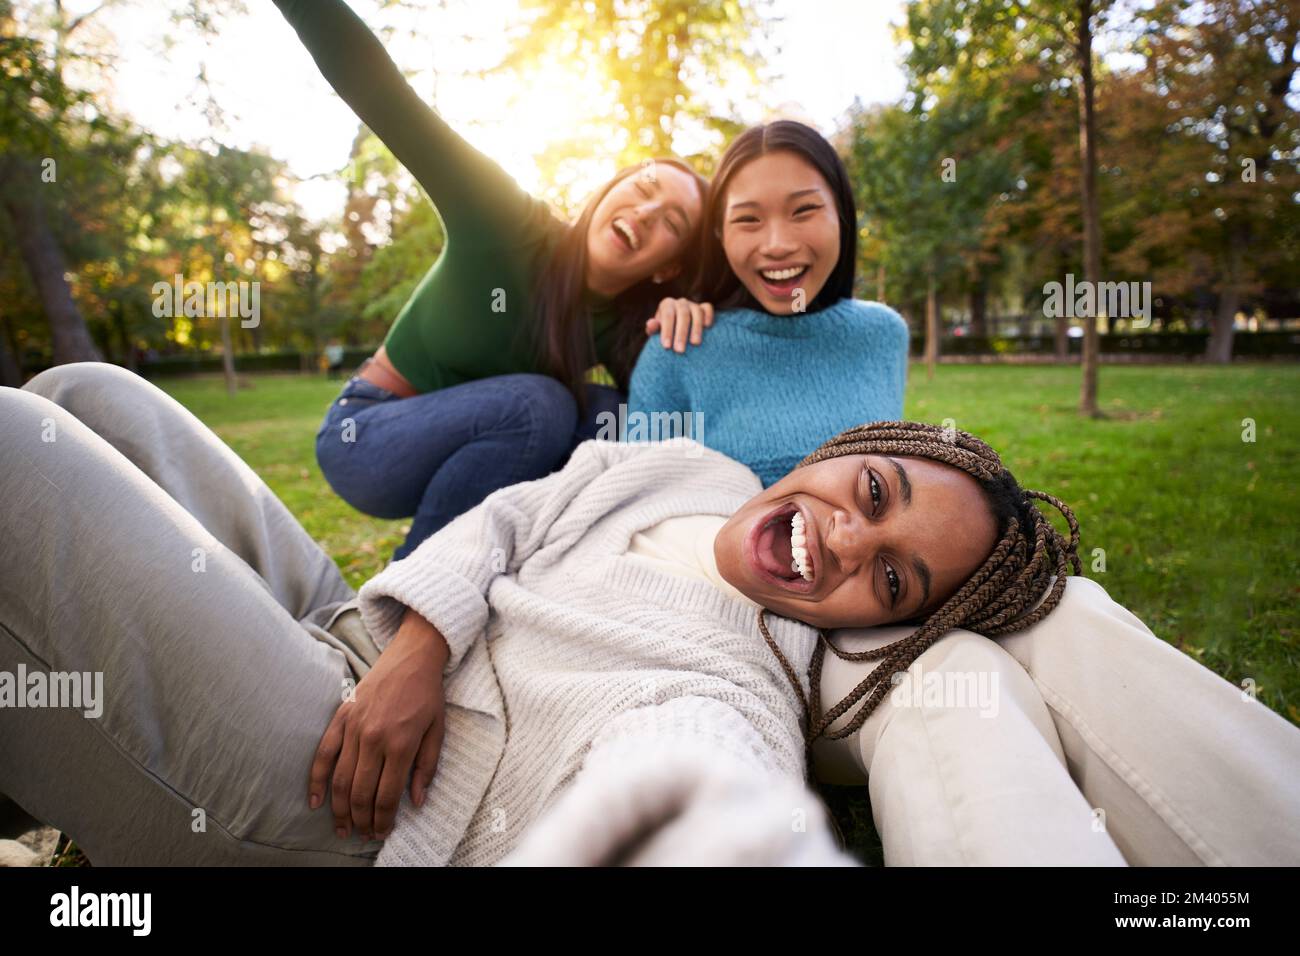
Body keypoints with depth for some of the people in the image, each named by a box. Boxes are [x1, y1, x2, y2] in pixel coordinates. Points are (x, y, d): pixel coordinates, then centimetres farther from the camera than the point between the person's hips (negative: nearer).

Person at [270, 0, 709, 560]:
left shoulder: (625, 328, -8)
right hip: (365, 438, -5)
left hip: (468, 444, 5)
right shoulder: (507, 230, -23)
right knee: (536, 404, -30)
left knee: (608, 416, -17)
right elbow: (374, 89, -29)